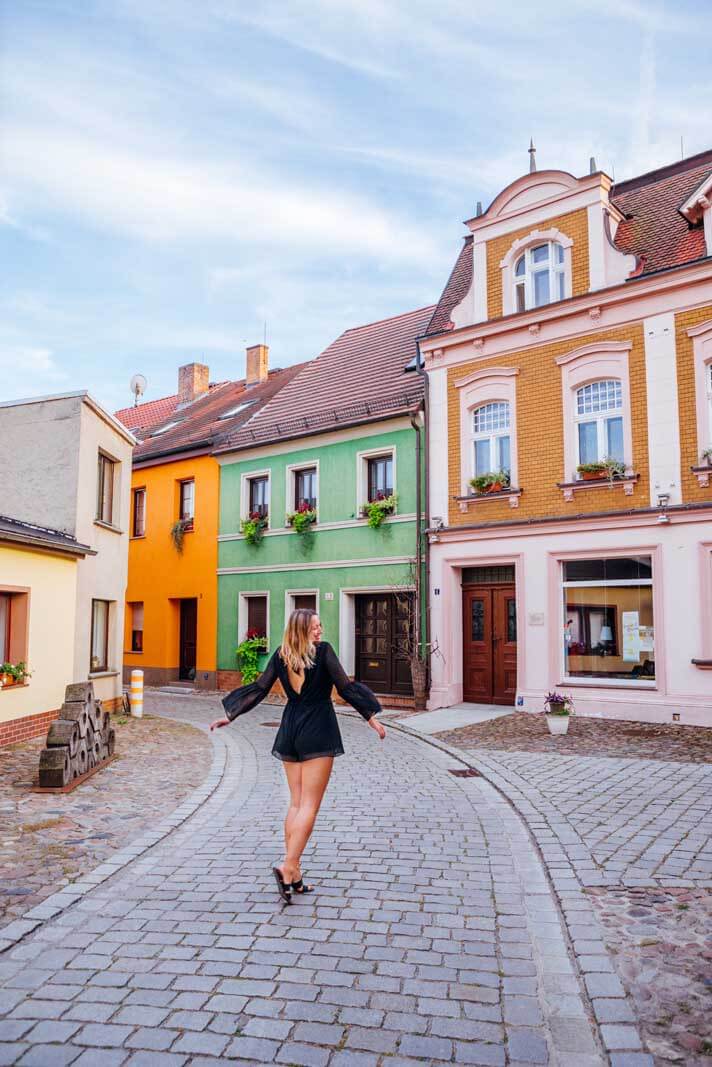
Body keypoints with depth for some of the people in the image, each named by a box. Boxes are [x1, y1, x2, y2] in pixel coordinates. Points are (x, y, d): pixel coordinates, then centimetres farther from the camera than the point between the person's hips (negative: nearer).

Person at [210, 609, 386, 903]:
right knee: (310, 806, -1)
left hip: (290, 732, 6)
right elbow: (345, 688, -10)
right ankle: (288, 867, -12)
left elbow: (258, 689, 4)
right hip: (318, 732, -5)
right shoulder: (323, 651, -10)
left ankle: (294, 876, 14)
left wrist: (230, 716, 15)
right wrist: (371, 719, -3)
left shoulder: (280, 655, 3)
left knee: (296, 803, 12)